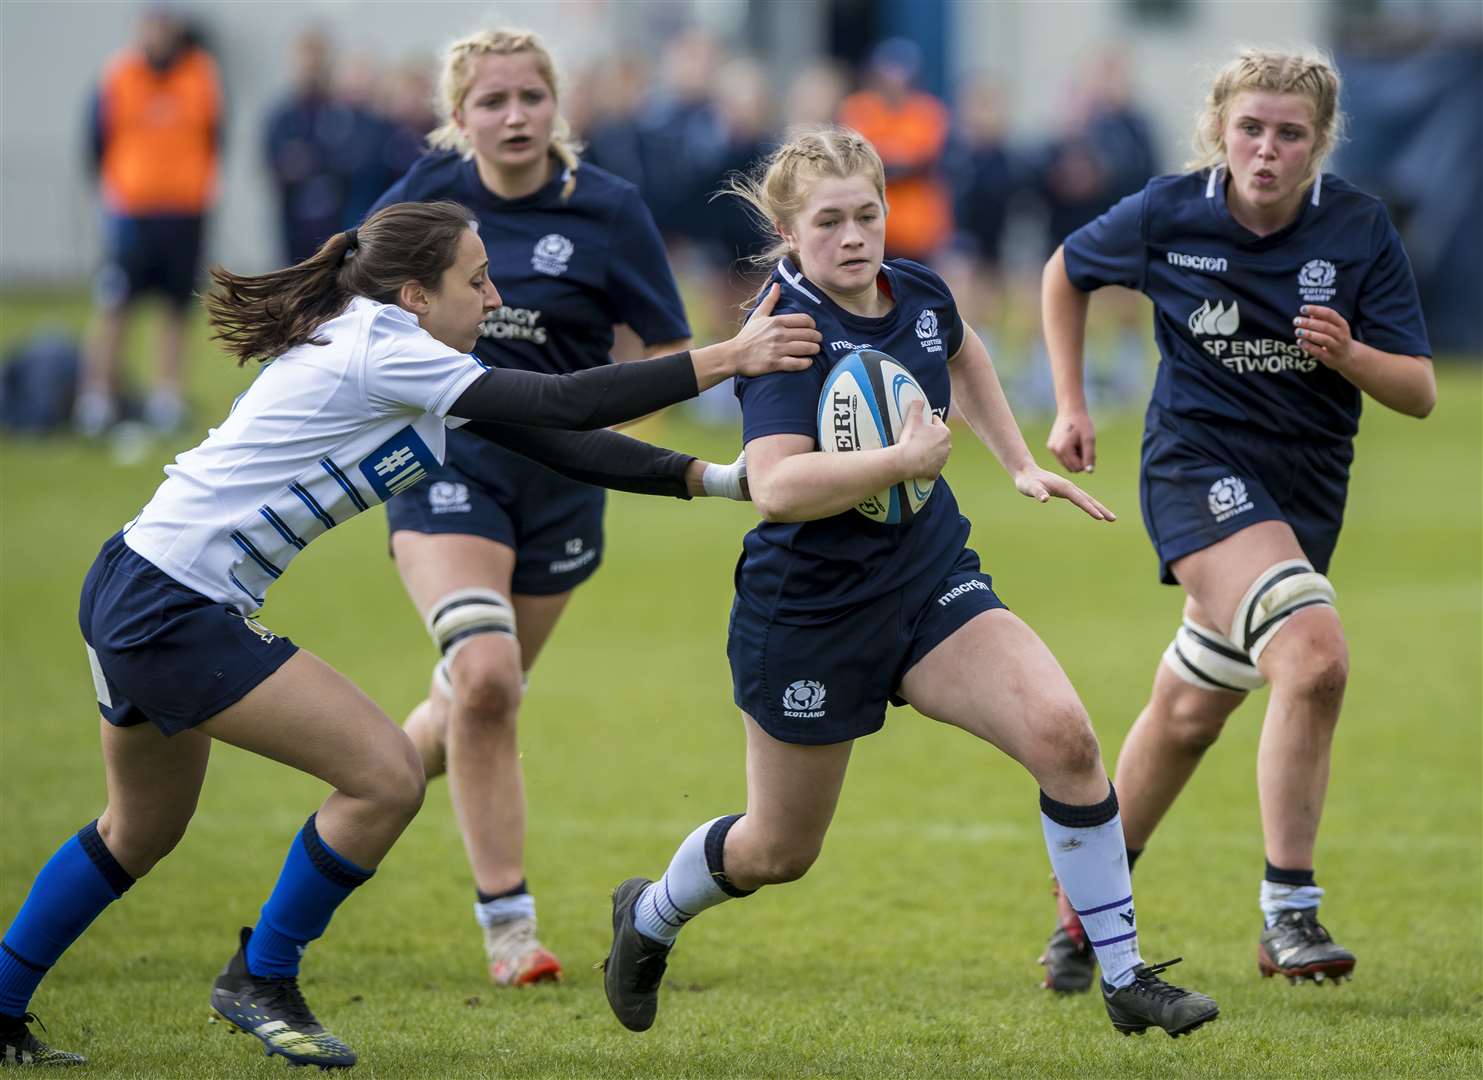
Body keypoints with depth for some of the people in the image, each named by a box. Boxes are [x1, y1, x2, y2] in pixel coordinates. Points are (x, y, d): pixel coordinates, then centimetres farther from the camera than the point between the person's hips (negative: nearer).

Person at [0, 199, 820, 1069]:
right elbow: (566, 404, -23)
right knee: (388, 775, -10)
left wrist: (708, 476, 2)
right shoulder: (380, 352, -19)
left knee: (142, 831, 26)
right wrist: (725, 359, -21)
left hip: (138, 597, 11)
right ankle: (260, 981, 5)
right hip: (171, 610, -11)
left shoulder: (400, 354, 11)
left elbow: (556, 442, 9)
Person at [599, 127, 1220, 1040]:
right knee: (781, 850, 13)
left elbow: (962, 350, 27)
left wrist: (1019, 462, 21)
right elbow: (777, 486, -37)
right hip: (809, 613, -5)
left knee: (1062, 733, -19)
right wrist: (904, 460, -38)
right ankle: (650, 916, 46)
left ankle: (1127, 979, -10)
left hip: (933, 585, 5)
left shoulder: (919, 295, -1)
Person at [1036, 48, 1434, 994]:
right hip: (1199, 465, -4)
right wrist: (1071, 407, 6)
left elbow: (1420, 392, -7)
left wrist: (1347, 354, -27)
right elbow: (1066, 273, 11)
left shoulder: (1360, 230, -8)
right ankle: (1289, 910, -20)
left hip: (1305, 490, 4)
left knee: (1190, 712, 13)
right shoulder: (1167, 215, -10)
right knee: (1315, 657, -27)